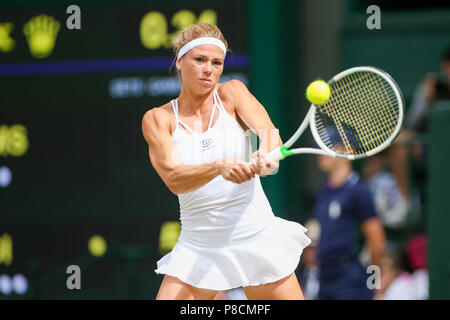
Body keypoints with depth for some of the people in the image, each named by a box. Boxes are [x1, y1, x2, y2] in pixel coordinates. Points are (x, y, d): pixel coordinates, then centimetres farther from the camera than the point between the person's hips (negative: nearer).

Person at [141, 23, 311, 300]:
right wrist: (220, 167, -35)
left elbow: (268, 130, -15)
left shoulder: (232, 93, 1)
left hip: (257, 238, 1)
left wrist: (264, 156, -39)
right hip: (198, 249, -1)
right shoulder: (158, 119, -2)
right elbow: (174, 179, -17)